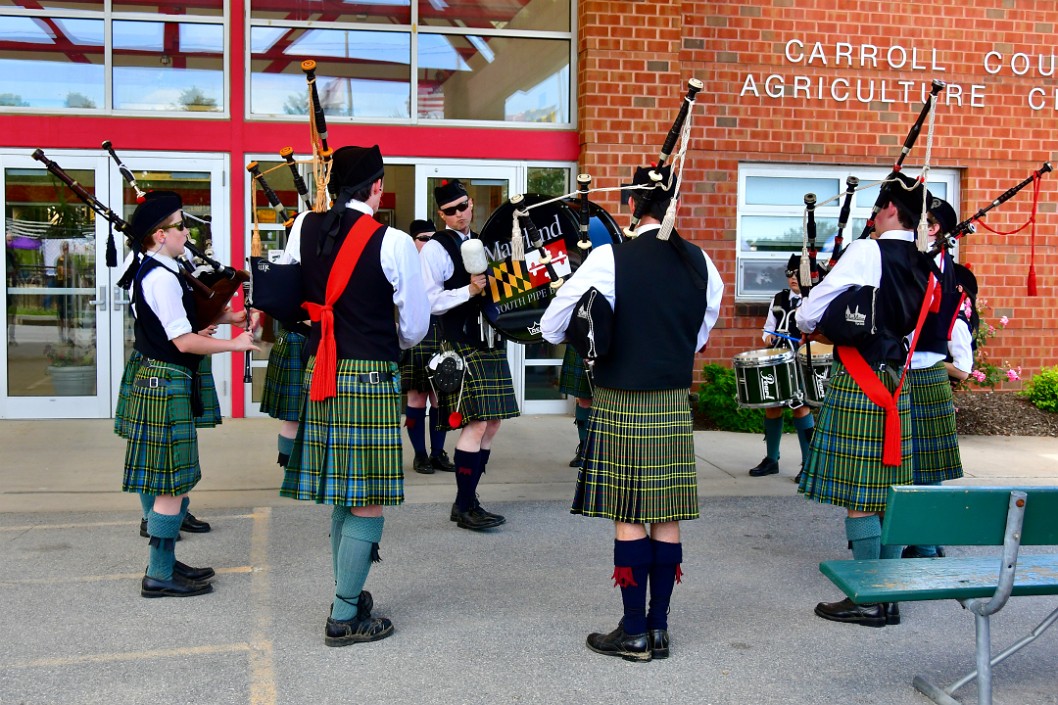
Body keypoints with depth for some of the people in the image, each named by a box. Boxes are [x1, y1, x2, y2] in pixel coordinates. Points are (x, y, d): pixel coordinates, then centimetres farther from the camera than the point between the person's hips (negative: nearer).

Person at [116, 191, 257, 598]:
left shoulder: (150, 272, 12)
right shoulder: (162, 278, -19)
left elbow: (177, 319, 18)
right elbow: (184, 341, -21)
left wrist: (226, 317, 9)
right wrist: (234, 344, -12)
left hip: (152, 380, 11)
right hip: (167, 384, -11)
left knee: (160, 482, 16)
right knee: (173, 484, -4)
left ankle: (164, 563, 25)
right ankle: (160, 576, 3)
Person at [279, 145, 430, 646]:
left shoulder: (303, 228, 3)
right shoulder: (393, 242, -10)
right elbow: (416, 325, -3)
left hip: (318, 373, 6)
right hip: (371, 379, -6)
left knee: (344, 496, 16)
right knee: (369, 499, 2)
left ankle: (350, 599, 27)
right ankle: (345, 618, 6)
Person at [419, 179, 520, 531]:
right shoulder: (435, 248, -6)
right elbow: (429, 301, -14)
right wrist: (469, 291, -21)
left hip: (491, 342, 8)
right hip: (462, 345, -8)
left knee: (491, 424, 8)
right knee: (476, 424, -12)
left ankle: (469, 500, 17)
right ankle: (463, 508, -1)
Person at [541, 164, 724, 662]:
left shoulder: (611, 259, -12)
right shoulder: (700, 263, 3)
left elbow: (551, 327, -6)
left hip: (620, 404, -4)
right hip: (675, 404, 5)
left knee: (629, 519, 2)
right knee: (666, 518, 9)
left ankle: (634, 634, 9)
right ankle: (658, 628, 17)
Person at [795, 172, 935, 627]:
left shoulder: (867, 252, -12)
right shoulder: (923, 267, 11)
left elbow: (808, 314, -12)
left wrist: (824, 331, 9)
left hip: (858, 384, -8)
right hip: (896, 384, 8)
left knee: (857, 495, -2)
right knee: (887, 493, 12)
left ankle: (868, 601, 3)